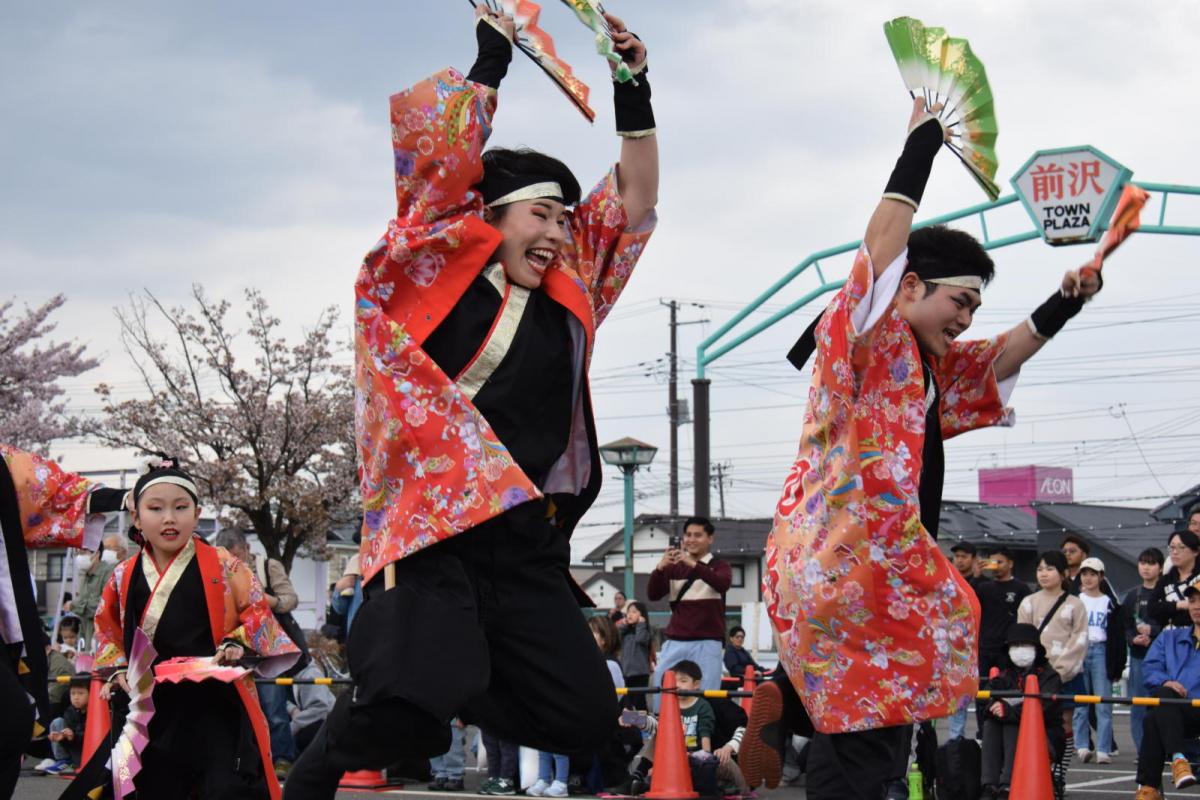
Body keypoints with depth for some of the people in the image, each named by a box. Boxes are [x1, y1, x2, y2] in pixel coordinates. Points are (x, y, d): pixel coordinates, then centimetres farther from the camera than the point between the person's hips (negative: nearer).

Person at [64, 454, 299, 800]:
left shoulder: (223, 567, -3)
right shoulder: (124, 577, 7)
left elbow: (257, 614, 5)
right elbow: (107, 629, 21)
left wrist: (239, 644, -13)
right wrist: (116, 670, 6)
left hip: (214, 704, -3)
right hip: (147, 706, 3)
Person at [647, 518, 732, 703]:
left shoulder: (719, 566, 8)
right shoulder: (674, 567, 14)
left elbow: (723, 584, -15)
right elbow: (653, 595, 2)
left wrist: (693, 564, -30)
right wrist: (660, 568, -18)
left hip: (707, 643, -2)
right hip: (675, 642, 3)